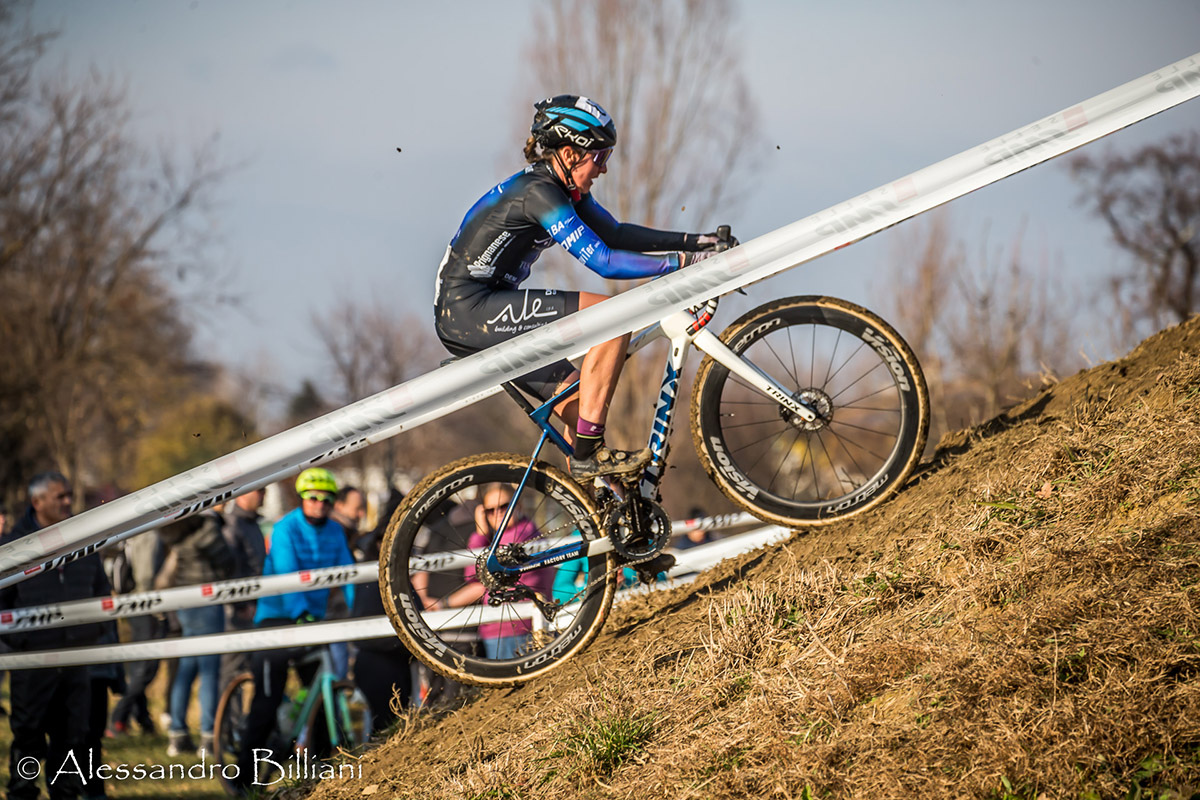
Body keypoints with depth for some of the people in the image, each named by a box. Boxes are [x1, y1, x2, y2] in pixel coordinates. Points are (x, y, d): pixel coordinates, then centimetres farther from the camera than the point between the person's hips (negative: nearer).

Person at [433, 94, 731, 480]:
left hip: (471, 318, 10)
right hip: (469, 309, -10)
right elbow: (602, 260, -23)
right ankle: (589, 454, -15)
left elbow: (615, 234, 16)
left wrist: (693, 241, 7)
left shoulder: (565, 189, 11)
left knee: (580, 398, 12)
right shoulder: (537, 192, -18)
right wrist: (683, 262, -20)